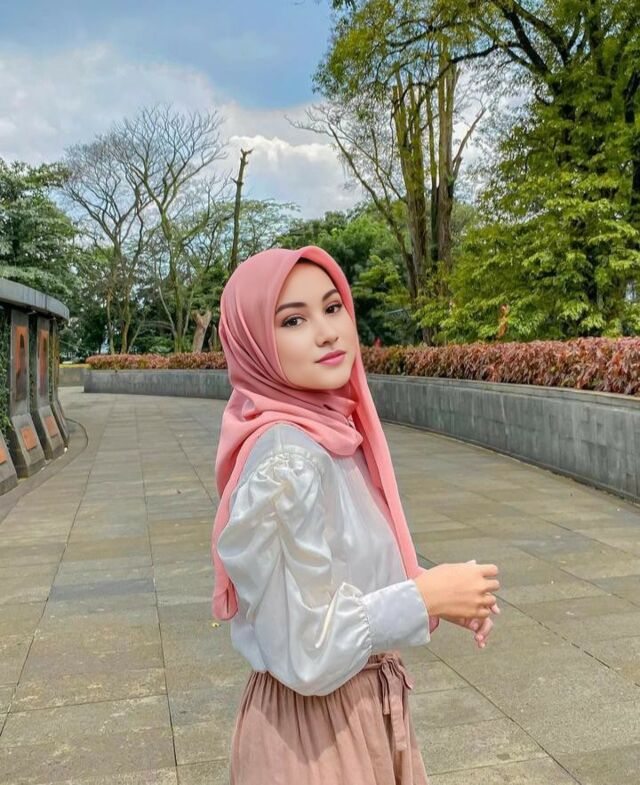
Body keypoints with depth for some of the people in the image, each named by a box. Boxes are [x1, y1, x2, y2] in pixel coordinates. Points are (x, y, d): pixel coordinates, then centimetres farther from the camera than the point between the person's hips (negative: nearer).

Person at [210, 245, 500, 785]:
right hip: (314, 732, -8)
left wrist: (432, 589, -2)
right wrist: (425, 597, -18)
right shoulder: (286, 460, -27)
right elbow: (308, 657, -27)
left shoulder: (331, 432, -1)